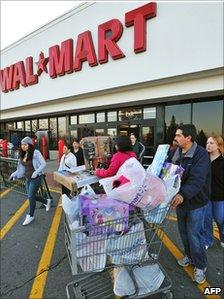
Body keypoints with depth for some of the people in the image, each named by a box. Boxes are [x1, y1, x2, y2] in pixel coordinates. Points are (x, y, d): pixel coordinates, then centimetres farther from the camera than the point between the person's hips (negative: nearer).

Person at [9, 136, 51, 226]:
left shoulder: (35, 153, -17)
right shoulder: (22, 155, 5)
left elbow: (43, 164, -18)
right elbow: (22, 167, 13)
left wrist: (36, 172, -27)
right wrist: (14, 174, 4)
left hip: (36, 178, -8)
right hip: (28, 178, 8)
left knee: (31, 196, -1)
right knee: (31, 196, 15)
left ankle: (31, 216, 20)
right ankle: (47, 201, 39)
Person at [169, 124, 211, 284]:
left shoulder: (201, 154, -20)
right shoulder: (177, 153, 1)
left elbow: (197, 180, -32)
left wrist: (183, 194, -45)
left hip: (196, 201, -6)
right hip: (180, 199, 6)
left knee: (194, 234, 4)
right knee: (184, 232, 20)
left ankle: (200, 266, 29)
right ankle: (189, 256, 44)